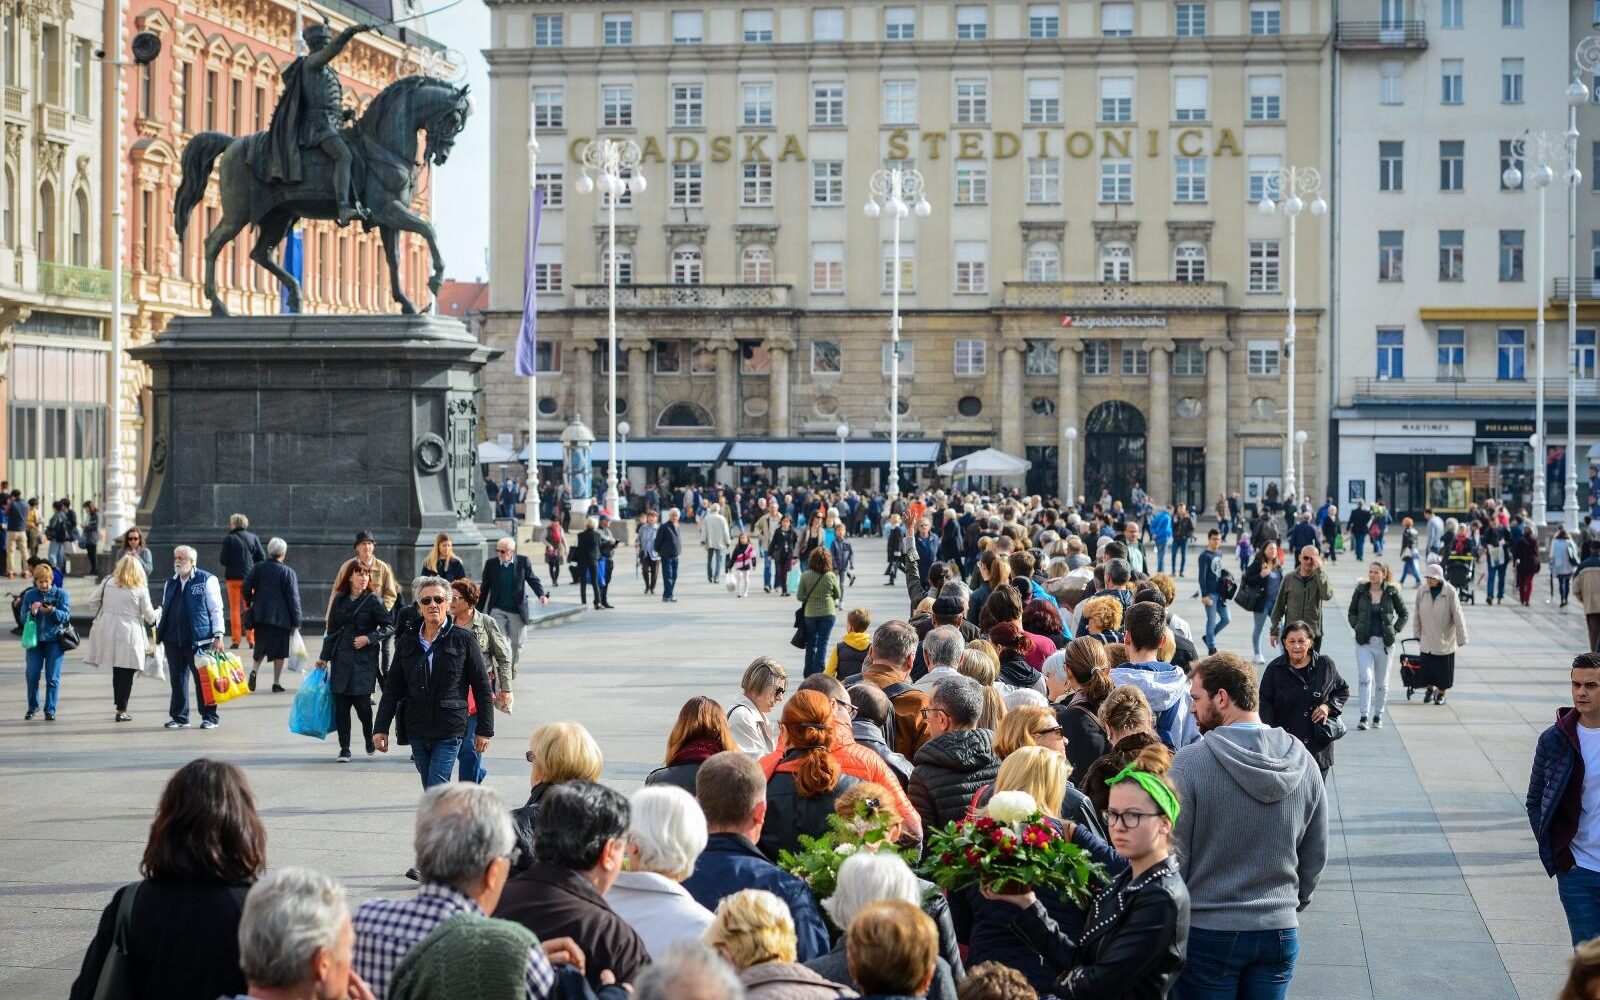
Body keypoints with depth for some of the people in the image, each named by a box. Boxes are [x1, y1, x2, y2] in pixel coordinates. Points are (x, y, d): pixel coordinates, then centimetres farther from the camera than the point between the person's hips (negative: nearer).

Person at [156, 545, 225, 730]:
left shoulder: (207, 580, -1)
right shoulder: (171, 583, 16)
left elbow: (216, 610, -3)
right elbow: (165, 611, 21)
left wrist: (217, 636, -9)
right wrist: (159, 634, 15)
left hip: (198, 641, -5)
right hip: (173, 641, 5)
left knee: (202, 679, 0)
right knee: (177, 681, 7)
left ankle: (210, 717, 9)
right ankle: (179, 717, 15)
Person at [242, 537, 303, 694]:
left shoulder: (258, 568, 2)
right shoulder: (288, 572, -6)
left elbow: (245, 589, 2)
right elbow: (293, 598, -6)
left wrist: (250, 604, 21)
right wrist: (296, 622, -1)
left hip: (260, 615, 3)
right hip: (280, 617, -3)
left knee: (260, 647, 15)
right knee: (279, 651, 6)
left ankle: (254, 670, -9)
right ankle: (276, 683, 7)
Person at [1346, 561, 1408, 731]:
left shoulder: (1392, 593, -1)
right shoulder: (1361, 591, 2)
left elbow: (1405, 614, 10)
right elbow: (1352, 612, 16)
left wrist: (1395, 630, 0)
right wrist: (1356, 627, 2)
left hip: (1384, 643, 0)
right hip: (1364, 642, 0)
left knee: (1381, 682, 9)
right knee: (1365, 678, -14)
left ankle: (1378, 716, 22)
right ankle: (1364, 717, -15)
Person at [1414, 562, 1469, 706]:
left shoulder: (1450, 592, -17)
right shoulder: (1422, 590, -7)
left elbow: (1457, 616, -12)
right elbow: (1417, 613, 4)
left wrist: (1461, 638, -9)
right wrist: (1416, 633, 8)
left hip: (1445, 639, -2)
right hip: (1427, 639, 2)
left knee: (1444, 667, 7)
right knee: (1427, 666, 6)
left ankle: (1441, 693, 28)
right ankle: (1431, 689, 32)